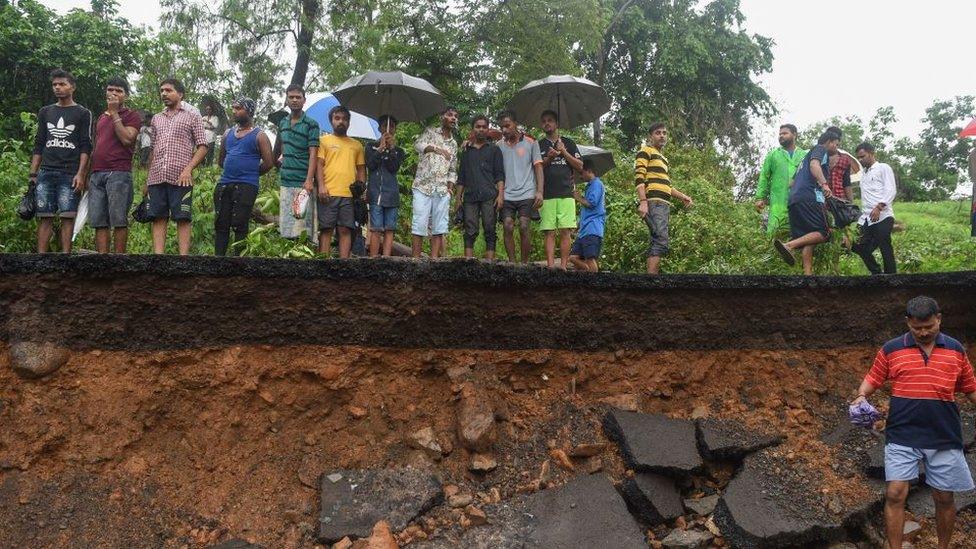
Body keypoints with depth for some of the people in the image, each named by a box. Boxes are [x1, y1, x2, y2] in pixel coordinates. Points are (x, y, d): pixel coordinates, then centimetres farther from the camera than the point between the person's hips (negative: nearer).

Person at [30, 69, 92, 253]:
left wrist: (80, 174, -11)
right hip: (46, 172, 3)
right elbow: (39, 144, 17)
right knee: (44, 217, 0)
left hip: (70, 174, -3)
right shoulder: (45, 112, 17)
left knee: (67, 217, -6)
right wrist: (33, 173, 9)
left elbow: (85, 146, 0)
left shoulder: (82, 113, 6)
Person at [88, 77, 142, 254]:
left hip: (119, 173, -6)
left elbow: (127, 139, -11)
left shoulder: (132, 116, 6)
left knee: (119, 220, -7)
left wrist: (114, 113, -5)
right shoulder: (101, 118, 25)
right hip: (97, 173, 6)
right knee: (99, 222, -1)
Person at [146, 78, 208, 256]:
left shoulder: (192, 117, 7)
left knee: (183, 218, -6)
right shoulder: (156, 119, 22)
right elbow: (153, 150, 24)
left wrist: (188, 169, -13)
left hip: (180, 178, -4)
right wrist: (147, 178, 16)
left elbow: (202, 147, 1)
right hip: (156, 178, 5)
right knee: (158, 218, -1)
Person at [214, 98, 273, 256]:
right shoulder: (228, 134, 18)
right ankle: (218, 255, 8)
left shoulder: (259, 136, 0)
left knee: (239, 225, -6)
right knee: (221, 223, 4)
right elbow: (221, 160, 26)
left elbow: (269, 163, -4)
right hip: (224, 184, 6)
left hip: (246, 187, -6)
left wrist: (251, 173, 6)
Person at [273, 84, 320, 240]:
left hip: (303, 182, -5)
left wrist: (309, 180, -20)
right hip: (286, 182, 5)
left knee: (303, 228, -8)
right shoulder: (283, 123, 14)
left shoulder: (311, 124, -2)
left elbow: (313, 153, -11)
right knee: (286, 227, 5)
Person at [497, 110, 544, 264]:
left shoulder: (531, 143, 5)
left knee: (524, 227, -10)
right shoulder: (500, 145, 10)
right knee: (507, 227, -8)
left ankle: (525, 263, -2)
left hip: (526, 194, -2)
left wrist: (540, 191, -7)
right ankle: (512, 262, -2)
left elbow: (538, 168, 3)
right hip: (507, 195, 2)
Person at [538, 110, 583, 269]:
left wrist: (564, 152, -1)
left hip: (566, 194, 0)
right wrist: (548, 159, -7)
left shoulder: (568, 143, 15)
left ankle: (563, 265, -7)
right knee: (549, 233, -5)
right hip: (546, 196, 0)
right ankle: (550, 266, -8)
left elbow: (580, 166, 9)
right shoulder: (538, 145, 14)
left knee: (565, 231, -7)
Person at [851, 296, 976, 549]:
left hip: (944, 439, 2)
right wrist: (861, 396, -12)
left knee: (944, 498, 9)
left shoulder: (956, 350, 7)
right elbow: (872, 379, 7)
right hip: (902, 437, -1)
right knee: (895, 494, -7)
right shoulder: (891, 350, 1)